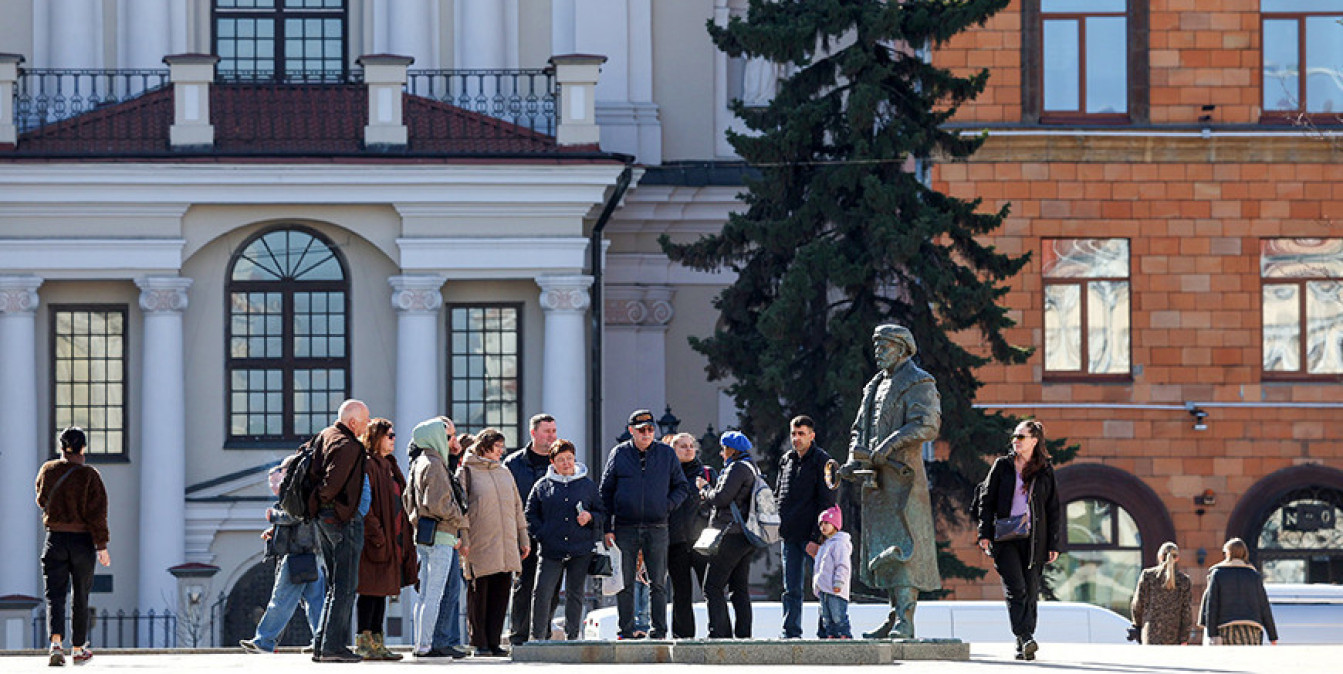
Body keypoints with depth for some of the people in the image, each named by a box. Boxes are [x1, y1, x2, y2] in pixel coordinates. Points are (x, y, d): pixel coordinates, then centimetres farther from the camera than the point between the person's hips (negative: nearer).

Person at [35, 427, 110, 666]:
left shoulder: (48, 471, 1)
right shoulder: (90, 475, -7)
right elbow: (97, 513, -10)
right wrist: (102, 546, -8)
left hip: (55, 539, 1)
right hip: (83, 540, -1)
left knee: (54, 595, -2)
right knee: (80, 597, 12)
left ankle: (56, 642, -25)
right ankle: (78, 648, 22)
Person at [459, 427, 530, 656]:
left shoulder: (504, 473, 19)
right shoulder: (467, 472, 1)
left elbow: (517, 507, 24)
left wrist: (523, 539, 21)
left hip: (506, 547, 5)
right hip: (479, 547, -5)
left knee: (500, 594, 3)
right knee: (479, 594, -2)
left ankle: (494, 642, 8)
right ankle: (480, 643, 3)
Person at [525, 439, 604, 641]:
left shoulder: (587, 484, 11)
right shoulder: (542, 486, 8)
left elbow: (601, 513, 16)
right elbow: (531, 515, 11)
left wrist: (590, 517, -6)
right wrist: (541, 535, -3)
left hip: (580, 550, 1)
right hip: (551, 550, -1)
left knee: (575, 594, 5)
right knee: (542, 592, -11)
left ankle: (572, 637, 14)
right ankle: (539, 637, -4)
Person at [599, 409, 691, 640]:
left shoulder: (667, 454, 7)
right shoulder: (619, 454, 4)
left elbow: (682, 487, 15)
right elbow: (606, 492, 6)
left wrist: (668, 505, -5)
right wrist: (607, 528, -1)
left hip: (656, 528, 0)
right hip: (625, 529, 0)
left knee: (658, 584, 0)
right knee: (625, 584, 0)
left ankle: (659, 632, 4)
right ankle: (626, 632, 5)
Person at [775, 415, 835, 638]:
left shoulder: (821, 461, -7)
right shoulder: (786, 460, 14)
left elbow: (826, 503, -11)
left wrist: (816, 538, -17)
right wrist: (779, 524, 12)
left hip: (812, 535, -6)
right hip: (790, 536, 6)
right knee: (791, 590, 8)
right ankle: (791, 632, 11)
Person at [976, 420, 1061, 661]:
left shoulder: (1045, 471, 9)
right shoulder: (1002, 466, 8)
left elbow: (1053, 510, 10)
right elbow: (987, 501, 7)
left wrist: (1053, 544, 5)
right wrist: (984, 534, -3)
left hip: (1034, 539, 1)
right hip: (1006, 537, -1)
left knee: (1030, 591, 0)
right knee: (1016, 588, -16)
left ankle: (1024, 647, 7)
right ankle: (1024, 638, -21)